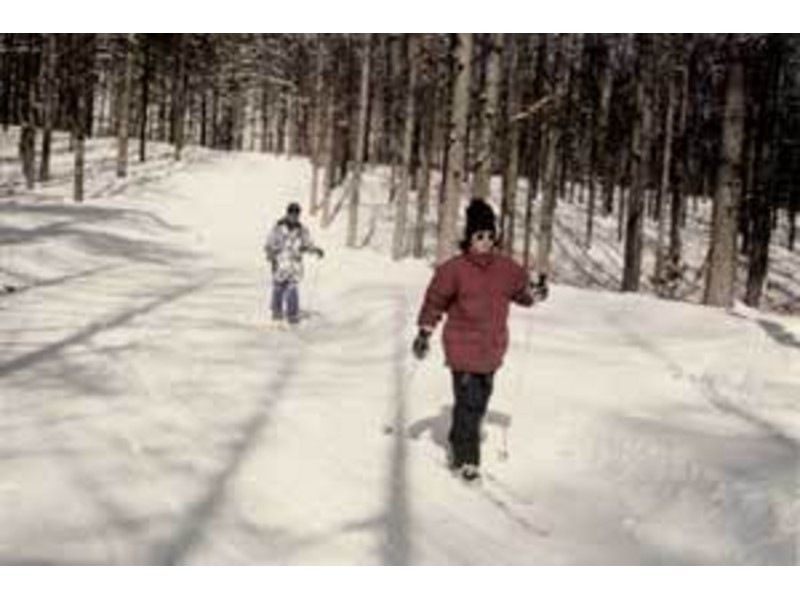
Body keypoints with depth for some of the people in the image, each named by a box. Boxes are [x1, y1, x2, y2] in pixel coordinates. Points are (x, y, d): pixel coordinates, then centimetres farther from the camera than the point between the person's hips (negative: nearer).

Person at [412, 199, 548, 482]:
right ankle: (466, 459, 1)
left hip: (492, 350, 5)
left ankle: (459, 444, 33)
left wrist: (537, 291, -4)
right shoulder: (453, 269, -8)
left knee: (480, 401, 13)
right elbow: (434, 301, -2)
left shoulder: (506, 269, 4)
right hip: (463, 348, -5)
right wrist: (424, 333, -5)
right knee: (468, 403, -8)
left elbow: (522, 292, 18)